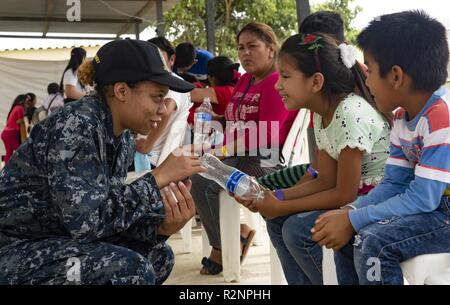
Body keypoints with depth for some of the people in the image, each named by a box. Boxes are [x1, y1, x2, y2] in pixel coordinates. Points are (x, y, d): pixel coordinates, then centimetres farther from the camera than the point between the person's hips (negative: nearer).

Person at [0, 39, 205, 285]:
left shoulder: (123, 140, 3)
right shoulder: (75, 125, -23)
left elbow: (112, 209, 0)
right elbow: (86, 221, -31)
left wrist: (161, 226, -18)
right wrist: (159, 177, -24)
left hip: (62, 240, 9)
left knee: (159, 255, 6)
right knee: (130, 268, -25)